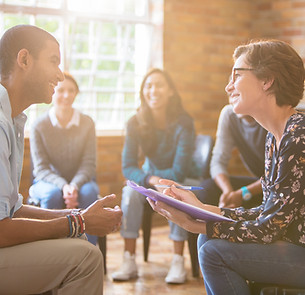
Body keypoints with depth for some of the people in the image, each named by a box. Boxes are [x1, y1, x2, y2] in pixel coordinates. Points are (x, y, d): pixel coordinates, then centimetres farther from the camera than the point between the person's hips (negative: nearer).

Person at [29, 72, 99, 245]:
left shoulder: (87, 123, -4)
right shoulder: (39, 126, -8)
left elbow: (89, 164, -7)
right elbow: (41, 169, -9)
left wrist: (75, 186, -28)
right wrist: (63, 186, -29)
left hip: (80, 180, 1)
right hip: (48, 182, -1)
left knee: (88, 192, -34)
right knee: (53, 194, -36)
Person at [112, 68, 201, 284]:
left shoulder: (183, 123, -21)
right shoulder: (136, 123, -12)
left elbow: (179, 172, -21)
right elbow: (128, 167, -14)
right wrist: (149, 180, -32)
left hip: (184, 180, -2)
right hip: (150, 176, 3)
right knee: (130, 191, -28)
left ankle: (178, 262, -26)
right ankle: (129, 261, -26)